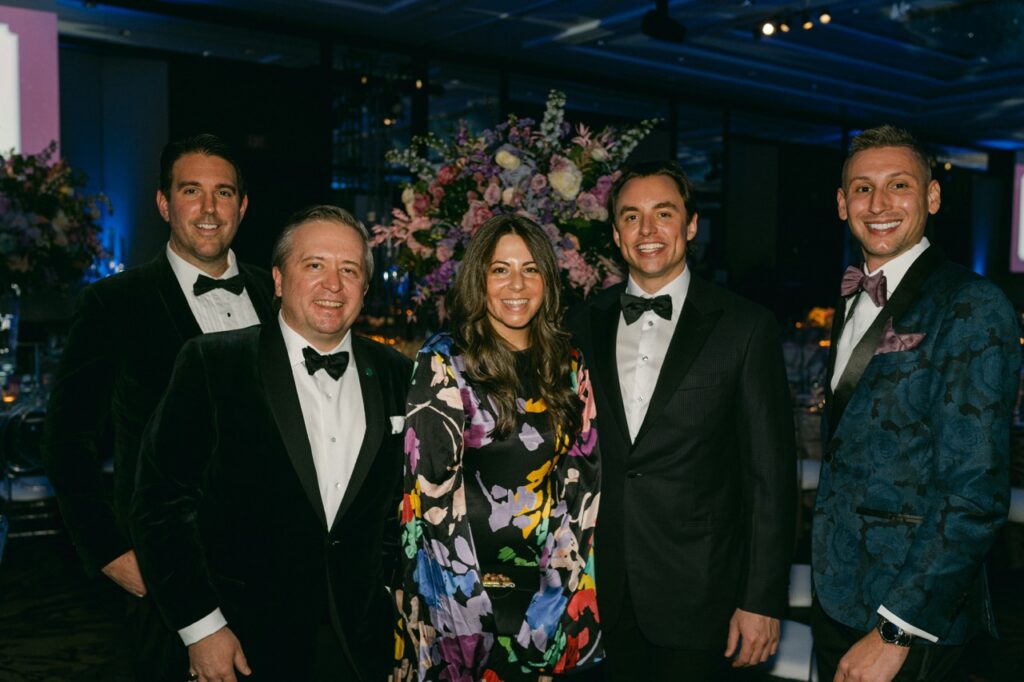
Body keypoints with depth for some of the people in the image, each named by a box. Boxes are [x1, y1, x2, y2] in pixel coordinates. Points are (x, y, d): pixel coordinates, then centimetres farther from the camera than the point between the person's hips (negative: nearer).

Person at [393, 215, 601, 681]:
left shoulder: (568, 365, 5)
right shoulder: (445, 359, -8)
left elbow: (583, 472, 9)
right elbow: (433, 476, -12)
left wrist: (570, 567, 2)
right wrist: (468, 584, -15)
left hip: (551, 580, 4)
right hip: (465, 578, -4)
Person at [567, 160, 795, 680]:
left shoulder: (746, 327, -6)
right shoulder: (585, 324, 4)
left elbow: (770, 474, -6)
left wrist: (762, 600, -7)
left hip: (696, 594, -3)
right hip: (601, 594, 3)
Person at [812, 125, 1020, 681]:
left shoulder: (971, 308, -16)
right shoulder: (852, 300, 8)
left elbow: (977, 492, -20)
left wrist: (895, 634, -20)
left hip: (912, 614, -7)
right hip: (835, 593, 7)